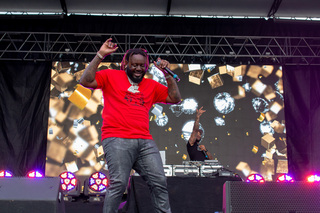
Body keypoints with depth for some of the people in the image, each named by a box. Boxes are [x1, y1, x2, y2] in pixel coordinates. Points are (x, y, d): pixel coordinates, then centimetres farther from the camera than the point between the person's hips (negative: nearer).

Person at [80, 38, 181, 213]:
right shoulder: (111, 76, 12)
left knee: (159, 182, -3)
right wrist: (100, 55, -2)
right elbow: (85, 81, 0)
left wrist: (167, 74, 10)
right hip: (117, 139, -4)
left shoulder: (151, 85, 21)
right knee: (119, 182, -17)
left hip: (145, 141, 5)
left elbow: (175, 98, 19)